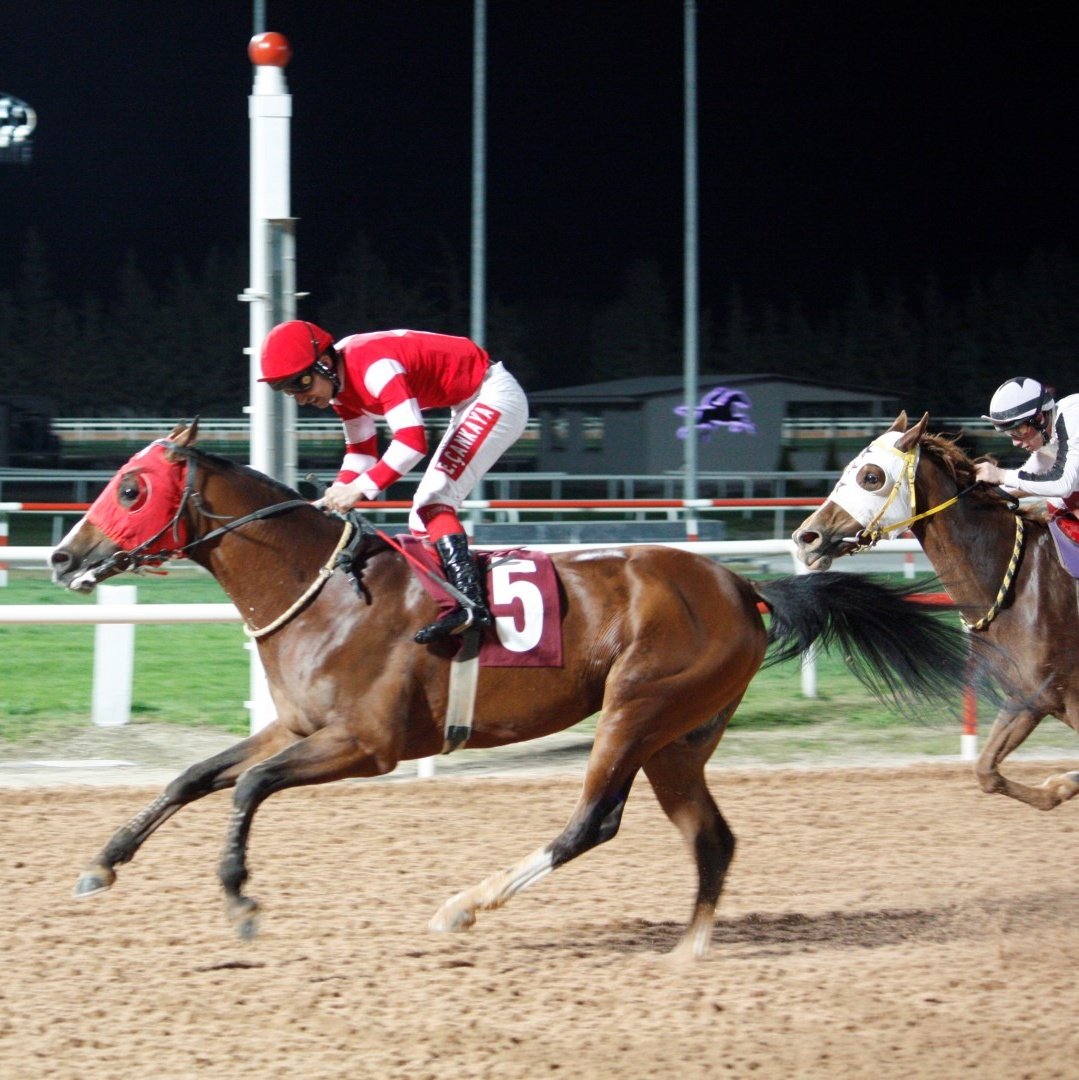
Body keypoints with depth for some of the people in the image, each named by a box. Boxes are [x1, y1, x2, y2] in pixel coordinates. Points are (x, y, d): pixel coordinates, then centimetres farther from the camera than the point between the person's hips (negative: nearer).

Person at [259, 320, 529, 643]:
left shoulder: (373, 365, -28)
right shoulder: (340, 384, 3)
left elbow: (411, 440, -35)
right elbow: (361, 451, 11)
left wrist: (361, 488, -36)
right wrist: (337, 495, -4)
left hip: (495, 396, -10)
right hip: (469, 407, 10)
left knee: (433, 500, -20)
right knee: (427, 509, 6)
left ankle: (471, 604, -30)